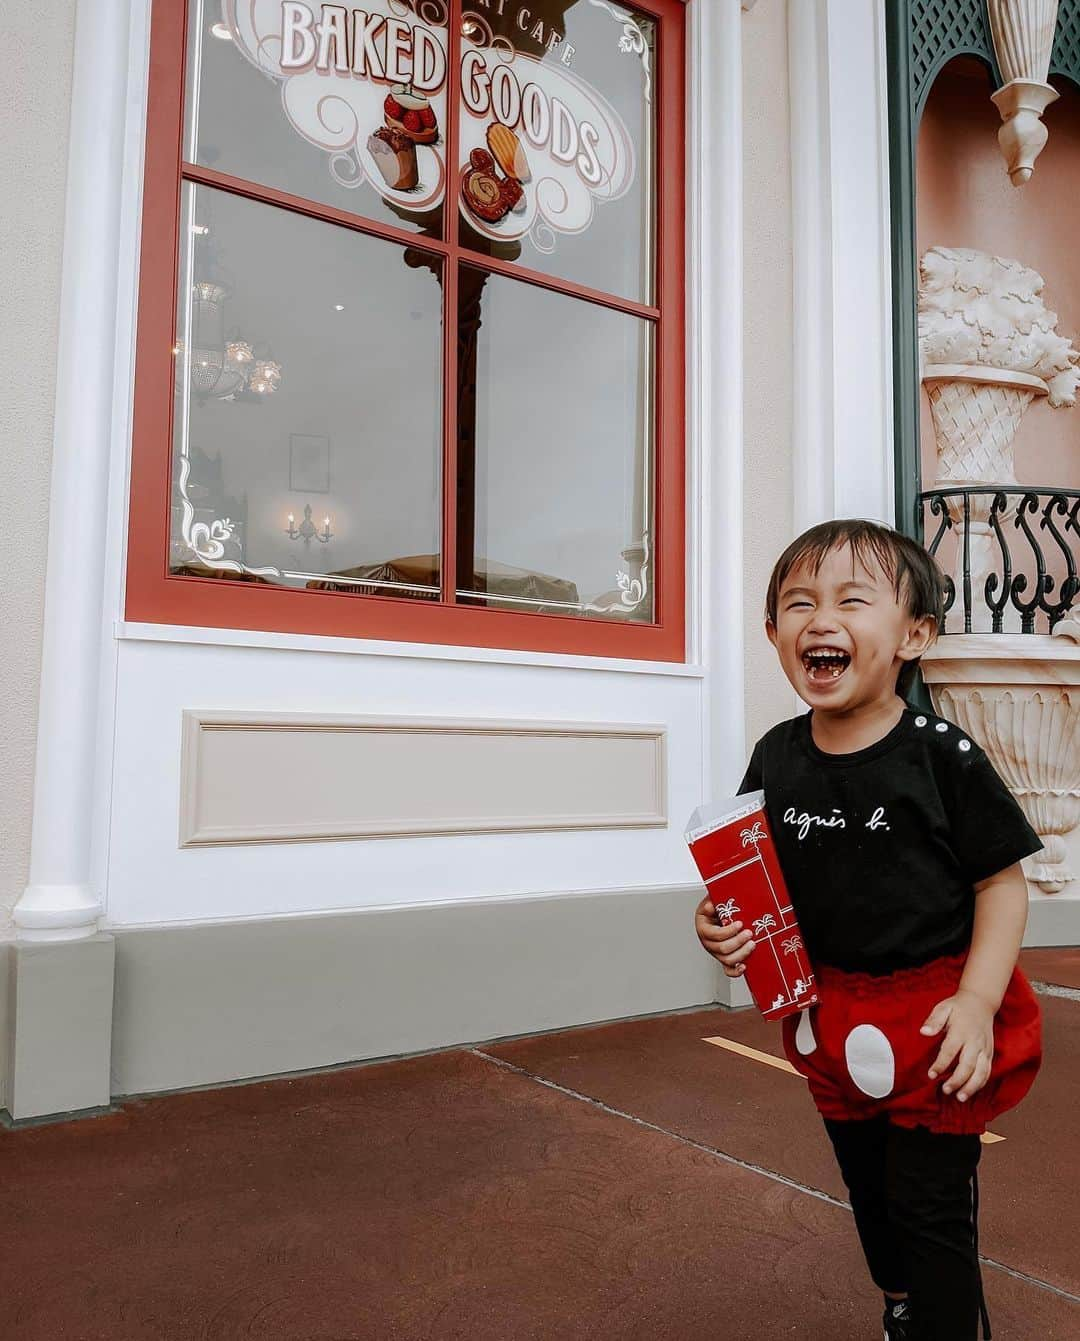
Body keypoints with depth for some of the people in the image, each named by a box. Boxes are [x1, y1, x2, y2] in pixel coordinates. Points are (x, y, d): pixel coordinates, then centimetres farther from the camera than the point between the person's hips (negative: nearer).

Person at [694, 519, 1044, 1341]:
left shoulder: (941, 754, -18)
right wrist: (724, 926, -13)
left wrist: (977, 1002, -19)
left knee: (932, 1209, 6)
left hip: (933, 1014, -5)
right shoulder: (777, 758, -6)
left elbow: (1003, 884, -11)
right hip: (831, 1017, 5)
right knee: (869, 1196, 24)